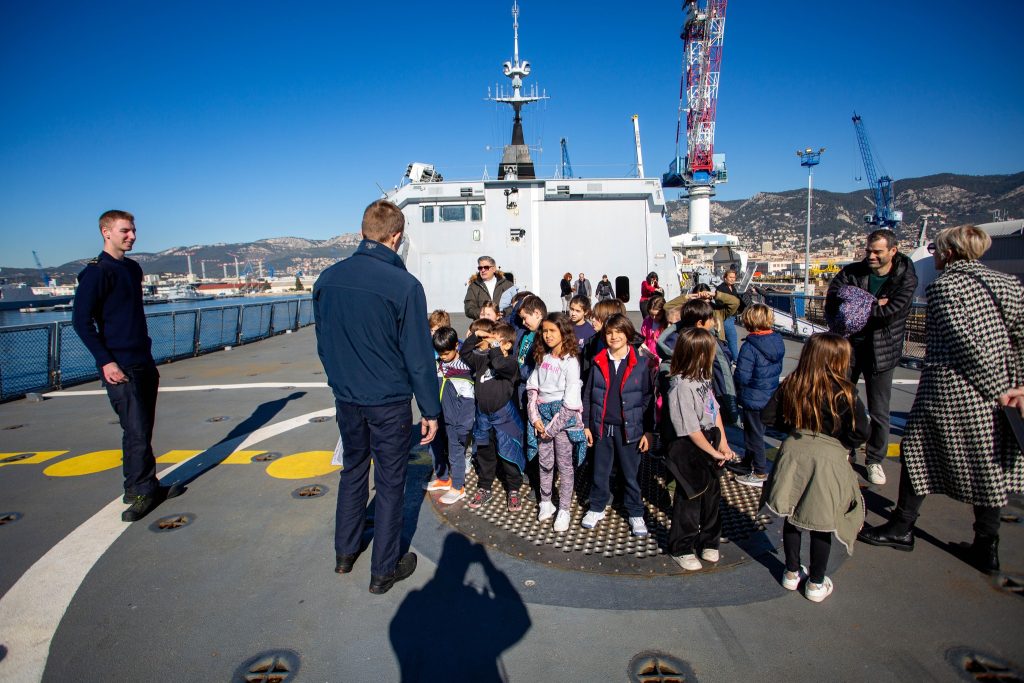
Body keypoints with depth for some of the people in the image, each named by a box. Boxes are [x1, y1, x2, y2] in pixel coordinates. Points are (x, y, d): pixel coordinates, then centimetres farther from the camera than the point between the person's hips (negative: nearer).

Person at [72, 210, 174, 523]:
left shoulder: (133, 269, 15)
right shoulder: (96, 272, -8)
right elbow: (81, 320, -12)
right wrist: (105, 361, -18)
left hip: (143, 363, 8)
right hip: (120, 367, -8)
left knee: (141, 429, 12)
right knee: (137, 431, -7)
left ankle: (138, 488, 22)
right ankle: (142, 491, 3)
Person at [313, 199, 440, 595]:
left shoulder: (328, 278, -1)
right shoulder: (404, 285, -18)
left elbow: (323, 342, 9)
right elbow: (418, 355, -15)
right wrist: (430, 409, -6)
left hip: (346, 397, 6)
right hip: (389, 401, -5)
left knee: (353, 470, 23)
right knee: (390, 482, 9)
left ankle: (345, 553, 38)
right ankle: (384, 570, 22)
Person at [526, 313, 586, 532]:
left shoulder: (570, 361, -12)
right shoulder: (542, 357, 6)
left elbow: (571, 401, -15)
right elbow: (532, 388, 4)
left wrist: (552, 427, -13)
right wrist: (535, 418, -7)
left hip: (563, 417, -5)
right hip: (542, 415, 5)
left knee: (565, 465, 5)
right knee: (544, 462, 12)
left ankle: (564, 510, 15)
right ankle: (545, 503, 27)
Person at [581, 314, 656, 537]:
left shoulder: (642, 364, -6)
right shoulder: (598, 362, 1)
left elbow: (649, 399, -4)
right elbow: (587, 395, 6)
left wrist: (649, 431, -5)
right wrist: (586, 425, 4)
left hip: (630, 429, -2)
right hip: (602, 427, 2)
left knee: (631, 474, 10)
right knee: (600, 472, 14)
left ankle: (636, 514, 27)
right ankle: (597, 508, 32)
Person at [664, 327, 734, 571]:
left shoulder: (702, 377, 2)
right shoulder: (681, 386, -25)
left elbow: (715, 411, 7)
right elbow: (691, 429, -22)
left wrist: (723, 444, 2)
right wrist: (714, 452, -12)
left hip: (710, 445, 8)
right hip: (689, 450, -8)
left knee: (712, 496, 19)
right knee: (689, 500, 7)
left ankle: (708, 543, 39)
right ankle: (681, 550, 25)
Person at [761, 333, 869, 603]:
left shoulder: (790, 385, -2)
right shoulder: (844, 393, -14)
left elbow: (768, 416, 0)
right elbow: (860, 433, -15)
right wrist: (842, 443, 4)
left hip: (793, 453, 4)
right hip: (828, 459, -3)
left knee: (792, 515, 17)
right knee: (822, 523, 11)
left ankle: (792, 572, 33)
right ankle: (816, 583, 25)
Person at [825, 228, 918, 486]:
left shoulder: (906, 279, -8)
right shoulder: (851, 272, -3)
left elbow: (891, 313, -22)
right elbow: (832, 307, -16)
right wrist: (872, 306, -22)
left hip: (881, 352, -2)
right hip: (847, 348, 2)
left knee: (879, 413, 7)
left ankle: (875, 460, 26)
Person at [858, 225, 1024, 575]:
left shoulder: (944, 287, -9)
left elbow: (965, 343, -17)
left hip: (949, 395, -6)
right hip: (993, 400, 6)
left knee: (917, 454, 10)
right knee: (989, 467, 14)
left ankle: (901, 528, 22)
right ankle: (986, 549, 23)